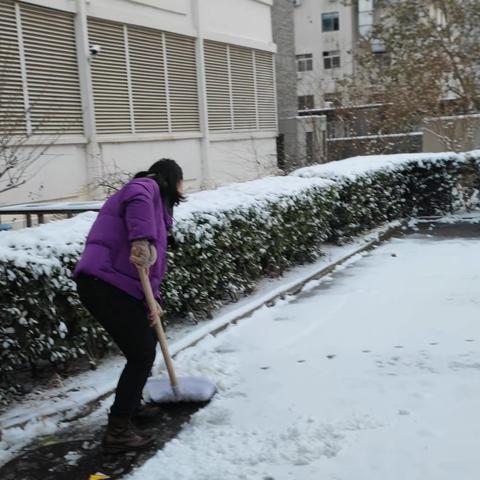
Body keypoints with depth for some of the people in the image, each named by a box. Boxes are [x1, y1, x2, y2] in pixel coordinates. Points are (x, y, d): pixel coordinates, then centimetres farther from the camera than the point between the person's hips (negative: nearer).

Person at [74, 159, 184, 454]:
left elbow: (154, 262, 22)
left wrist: (152, 300, 8)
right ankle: (118, 432, -2)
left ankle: (132, 406, 39)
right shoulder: (147, 187, 0)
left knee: (147, 343, 23)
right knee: (142, 354, -8)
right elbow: (137, 200, -28)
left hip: (113, 285, 10)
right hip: (105, 284, -10)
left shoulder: (157, 205, 28)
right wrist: (143, 241, -41)